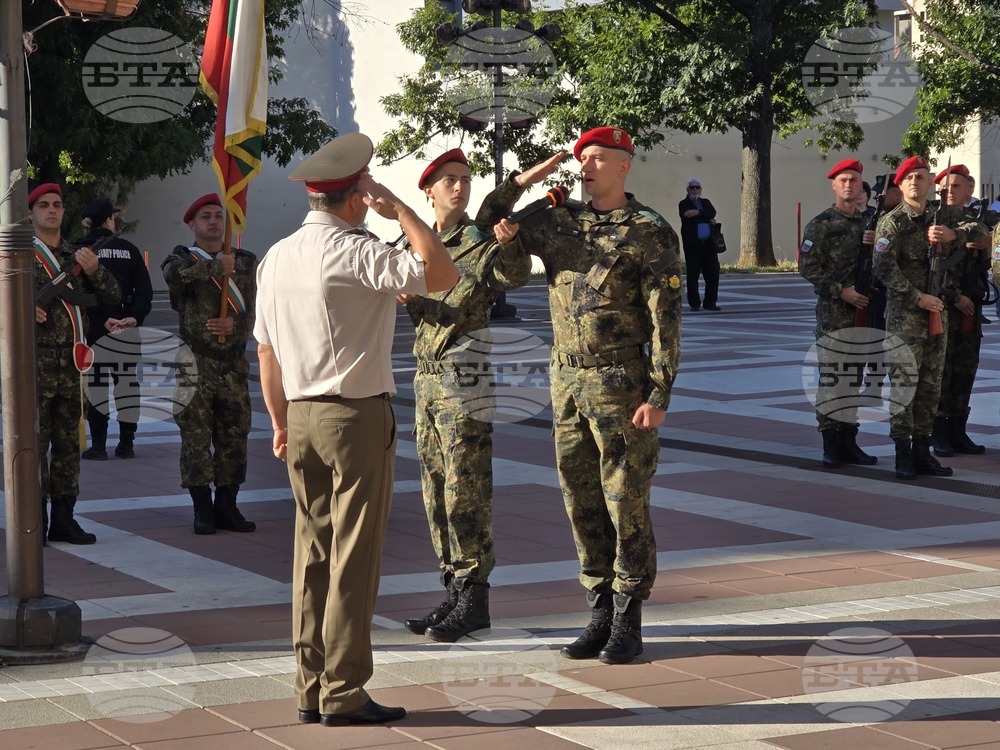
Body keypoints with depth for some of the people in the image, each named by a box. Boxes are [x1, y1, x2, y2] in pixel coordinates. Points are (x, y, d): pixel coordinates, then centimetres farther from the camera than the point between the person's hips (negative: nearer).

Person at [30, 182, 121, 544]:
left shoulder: (77, 255, 15)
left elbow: (113, 296, 10)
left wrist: (94, 270, -7)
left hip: (71, 362, 5)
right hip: (35, 360, -5)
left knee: (68, 441, 8)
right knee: (34, 440, -5)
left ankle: (63, 517, 14)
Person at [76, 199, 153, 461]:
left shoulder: (79, 250, -3)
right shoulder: (128, 249, 6)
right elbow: (144, 289, -2)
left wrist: (103, 319, -16)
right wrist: (135, 316, -11)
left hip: (93, 328, -3)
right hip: (127, 326, 3)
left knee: (95, 383, 0)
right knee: (126, 382, 9)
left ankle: (98, 445, -3)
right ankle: (126, 444, 11)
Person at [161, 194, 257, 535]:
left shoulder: (245, 262, 12)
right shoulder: (184, 258, 3)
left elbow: (253, 308, 6)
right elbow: (172, 273, -23)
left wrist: (235, 324, -14)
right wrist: (217, 266, -16)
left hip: (234, 364, 3)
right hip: (196, 364, -3)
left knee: (234, 437, 5)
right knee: (197, 439, -2)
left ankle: (227, 506, 14)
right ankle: (203, 509, 6)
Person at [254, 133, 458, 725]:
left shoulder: (276, 258, 9)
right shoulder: (355, 251, -14)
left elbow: (266, 349, 14)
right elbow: (443, 275, -22)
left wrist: (280, 423, 22)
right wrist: (401, 209, -12)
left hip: (302, 417, 7)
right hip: (358, 416, -7)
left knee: (313, 556, 11)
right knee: (354, 560, -2)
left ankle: (311, 690, 15)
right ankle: (343, 695, 1)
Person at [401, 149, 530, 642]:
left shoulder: (482, 241, -6)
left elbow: (515, 275, -26)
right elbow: (417, 306, 15)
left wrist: (509, 245, -46)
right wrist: (403, 294, -8)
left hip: (465, 378, -8)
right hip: (427, 375, 8)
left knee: (467, 493, -6)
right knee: (437, 492, 11)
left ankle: (473, 599, -1)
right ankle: (455, 593, 19)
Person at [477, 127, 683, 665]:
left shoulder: (651, 233, -6)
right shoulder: (559, 223, 10)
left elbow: (665, 322, -10)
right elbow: (487, 229, 17)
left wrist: (658, 396, -16)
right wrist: (526, 179, 6)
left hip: (621, 383, -6)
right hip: (566, 380, 6)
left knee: (627, 503, -1)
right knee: (582, 503, 9)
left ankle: (628, 622, 8)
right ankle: (601, 615, 18)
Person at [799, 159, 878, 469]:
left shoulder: (868, 224, 14)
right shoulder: (820, 225, -3)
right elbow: (808, 268, -9)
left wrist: (876, 247, -4)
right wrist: (842, 291, -16)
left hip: (862, 310, 6)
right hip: (832, 313, -6)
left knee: (853, 377, 10)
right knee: (832, 377, -6)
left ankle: (849, 441, 16)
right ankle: (831, 445, -2)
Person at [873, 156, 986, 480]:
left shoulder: (942, 217, 10)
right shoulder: (892, 222, -7)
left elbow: (977, 230, 3)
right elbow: (884, 268, -14)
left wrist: (954, 234, -17)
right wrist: (918, 298, -18)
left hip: (937, 310, 6)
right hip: (904, 312, -6)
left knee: (931, 384, 8)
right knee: (903, 383, -6)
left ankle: (922, 449, 15)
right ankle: (903, 453, -1)